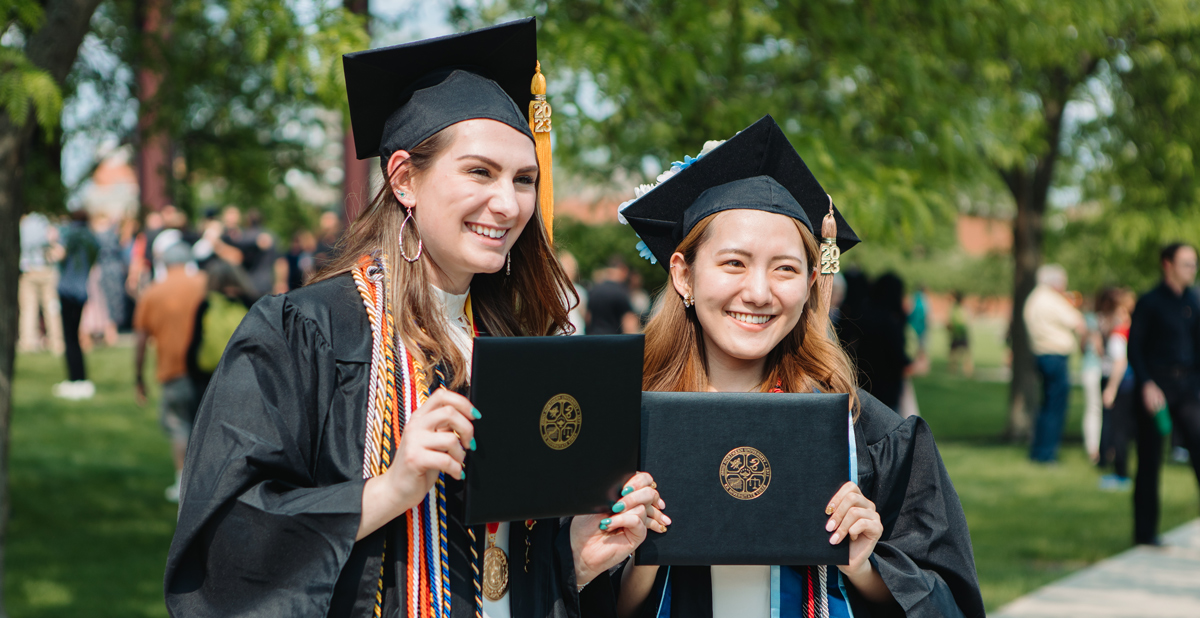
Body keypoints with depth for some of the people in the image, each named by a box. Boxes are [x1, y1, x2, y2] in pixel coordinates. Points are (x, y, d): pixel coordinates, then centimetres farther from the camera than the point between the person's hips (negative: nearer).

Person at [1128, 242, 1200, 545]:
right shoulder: (1149, 302, -5)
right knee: (1149, 460, 2)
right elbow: (1134, 348, -7)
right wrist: (1146, 385, -17)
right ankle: (1145, 532, 11)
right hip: (1155, 386, -5)